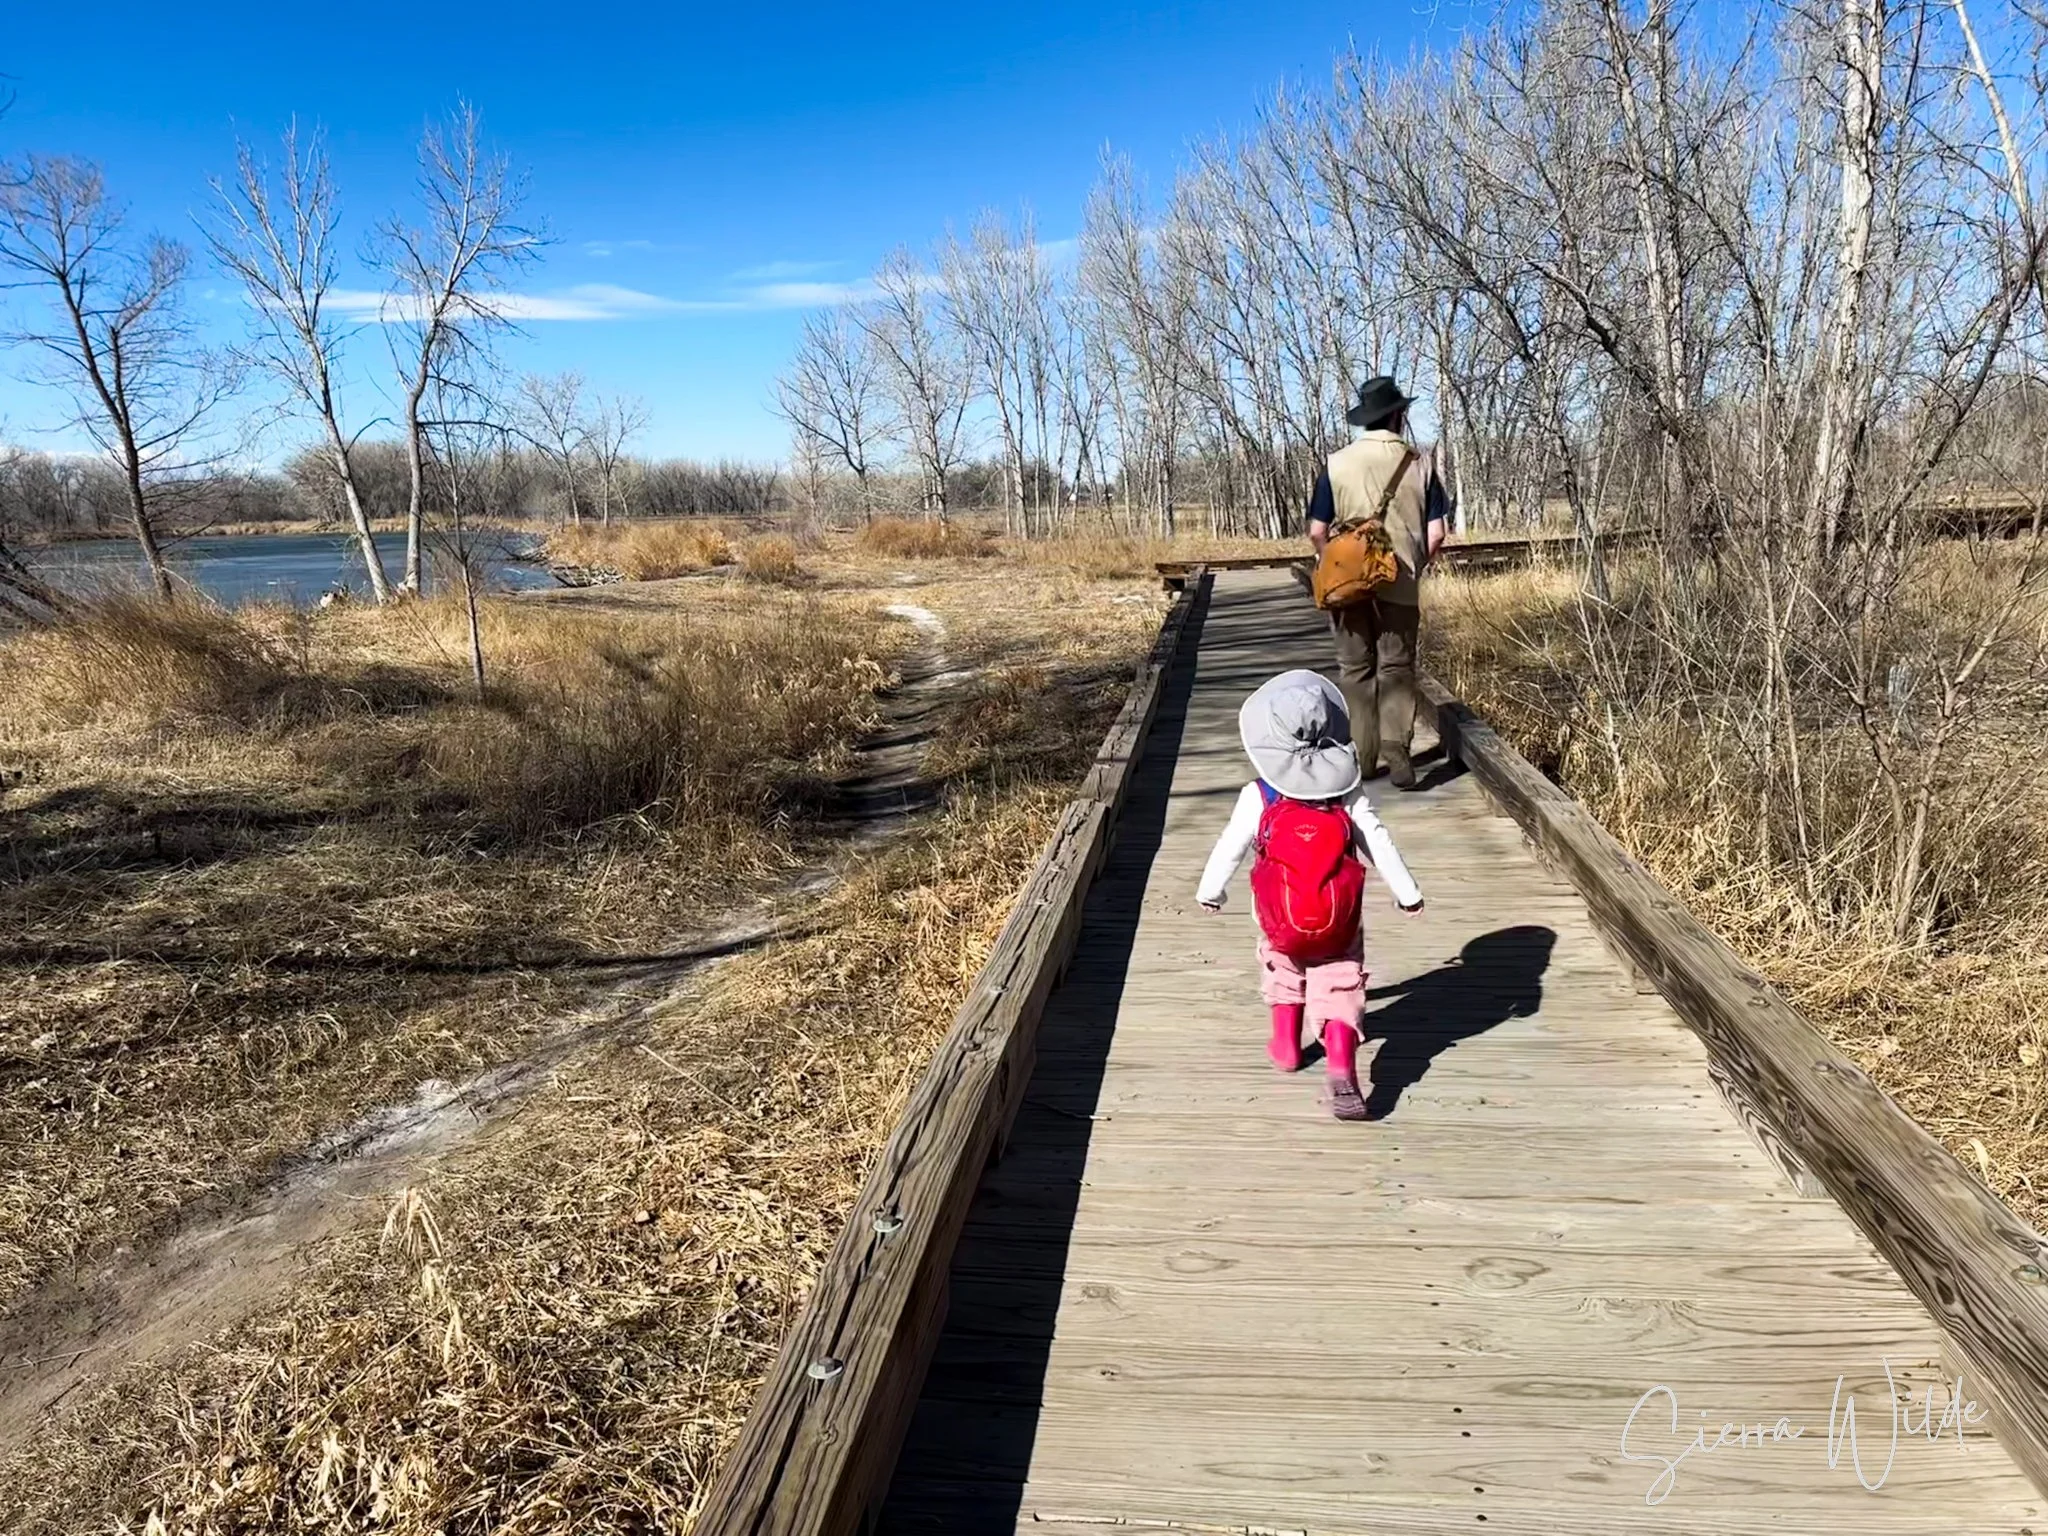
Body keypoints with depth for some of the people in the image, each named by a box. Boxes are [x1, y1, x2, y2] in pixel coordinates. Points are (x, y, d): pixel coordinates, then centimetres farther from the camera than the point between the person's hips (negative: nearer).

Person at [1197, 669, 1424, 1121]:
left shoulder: (1257, 797, -10)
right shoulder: (1348, 794, -6)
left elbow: (1230, 847, -2)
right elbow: (1379, 844, -2)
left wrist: (1209, 890, 14)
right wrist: (1407, 892, 10)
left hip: (1281, 922, 1)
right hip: (1339, 922, 0)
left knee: (1283, 970, 27)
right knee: (1340, 986, 5)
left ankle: (1286, 1045, 40)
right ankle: (1342, 1070, -11)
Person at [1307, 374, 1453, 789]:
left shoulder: (1337, 463, -4)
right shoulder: (1420, 462, -2)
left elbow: (1317, 532, -5)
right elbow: (1436, 533, -3)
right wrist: (1416, 566, 15)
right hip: (1400, 584, 0)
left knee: (1356, 669, 9)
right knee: (1397, 667, 8)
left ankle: (1363, 758, 13)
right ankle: (1396, 744, -9)